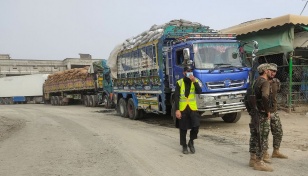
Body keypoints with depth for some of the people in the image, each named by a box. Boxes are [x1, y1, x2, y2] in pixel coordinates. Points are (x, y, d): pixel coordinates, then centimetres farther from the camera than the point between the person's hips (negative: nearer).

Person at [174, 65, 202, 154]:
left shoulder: (195, 82, 6)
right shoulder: (179, 83, -1)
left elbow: (199, 92, -11)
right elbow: (176, 97, -5)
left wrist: (194, 81, -19)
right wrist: (177, 110, -12)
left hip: (193, 108, 1)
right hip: (182, 109, -1)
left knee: (196, 126, -10)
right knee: (183, 129, 6)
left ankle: (191, 142, 16)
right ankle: (184, 146, 22)